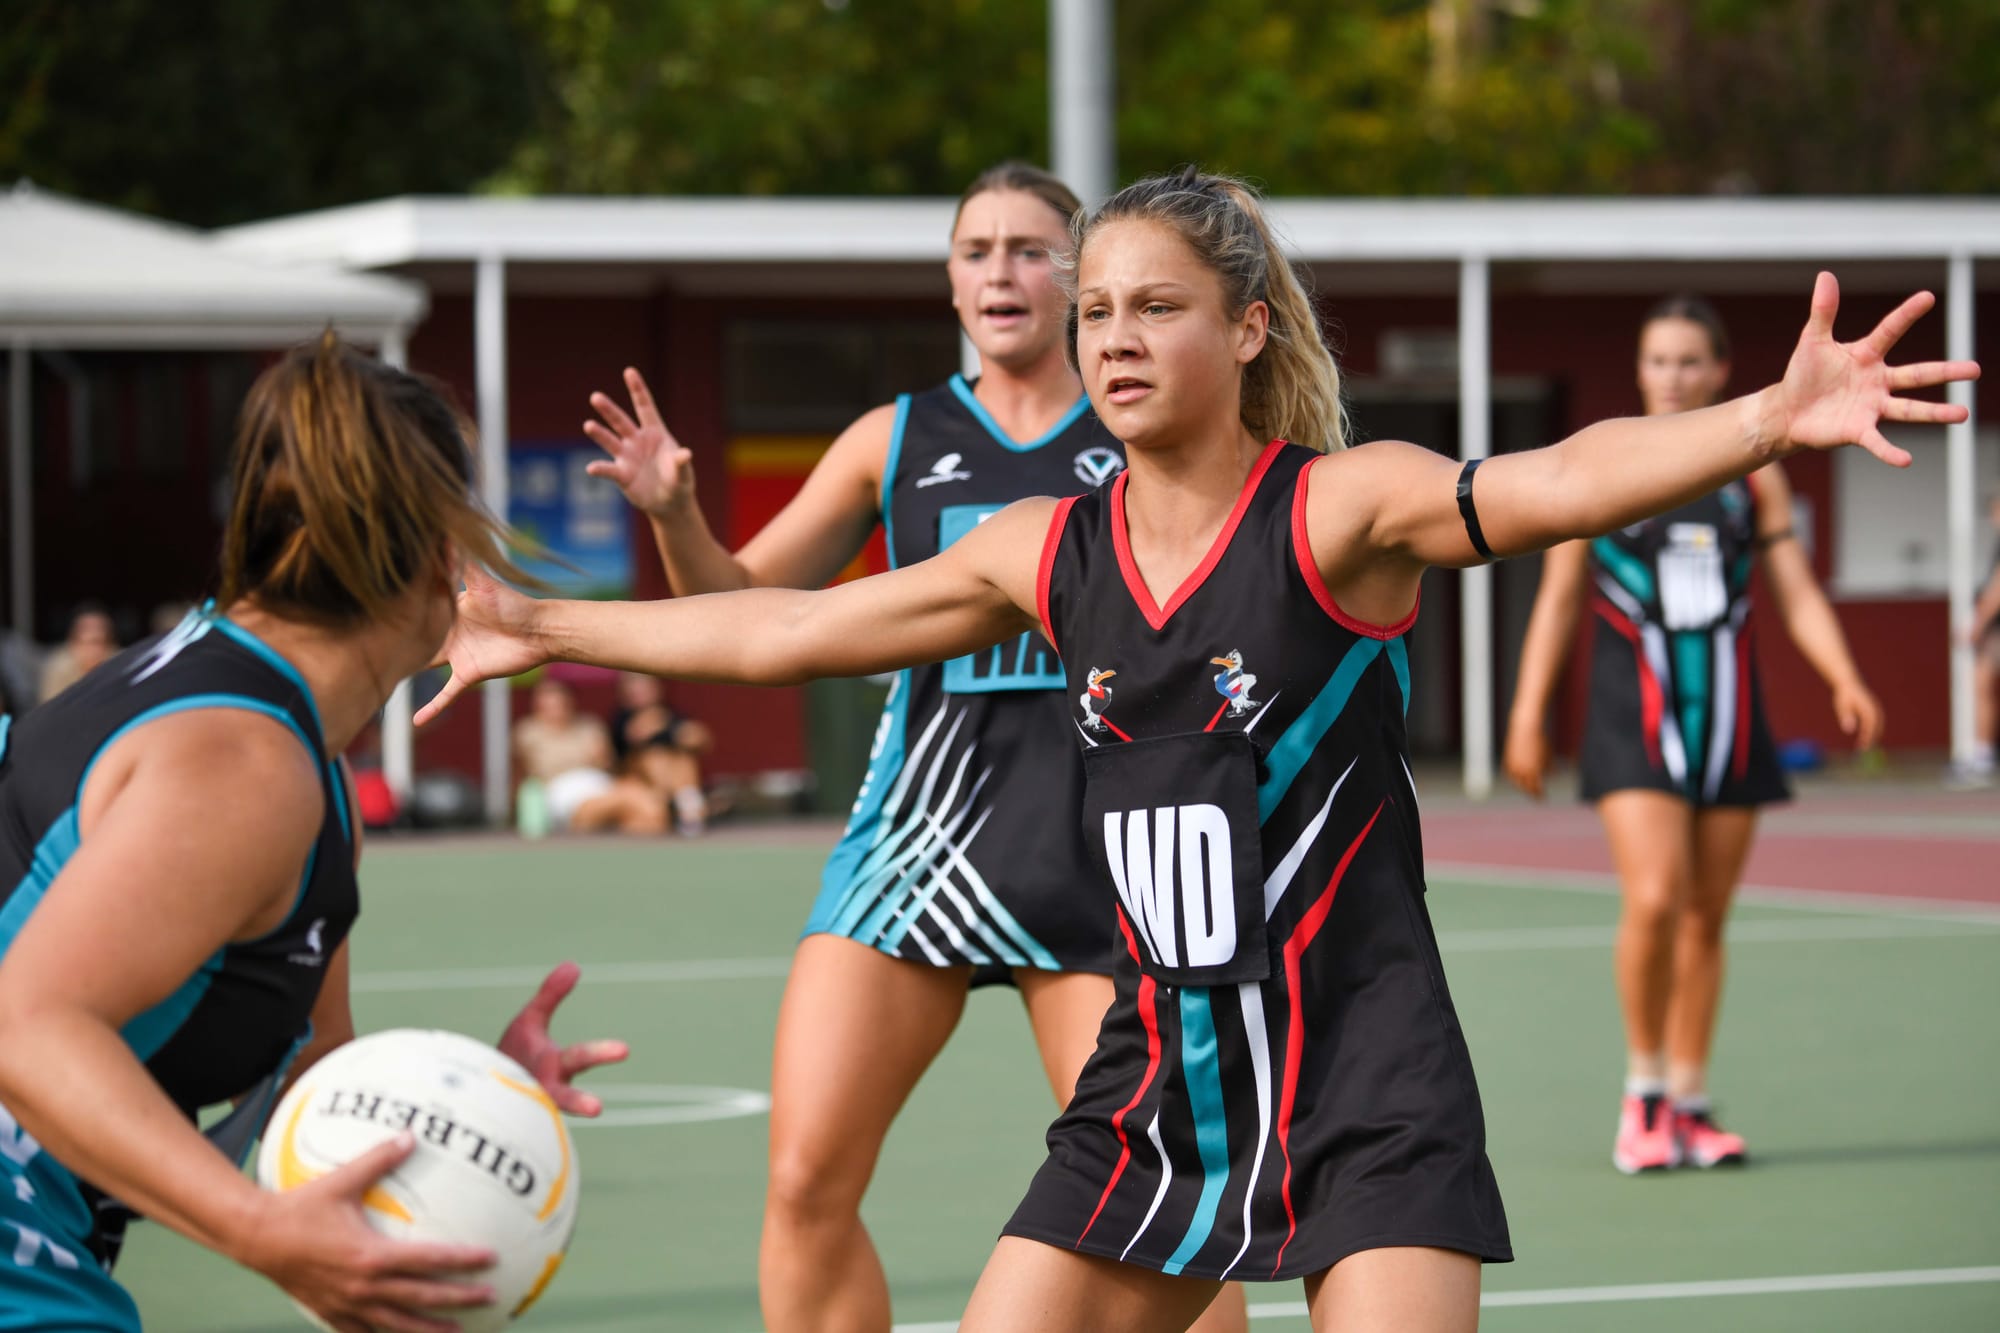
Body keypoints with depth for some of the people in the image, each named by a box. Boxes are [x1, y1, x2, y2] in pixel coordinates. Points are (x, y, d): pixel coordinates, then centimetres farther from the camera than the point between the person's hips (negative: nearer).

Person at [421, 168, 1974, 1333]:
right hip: (1159, 1078, 6)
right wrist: (541, 626, 22)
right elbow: (784, 627, 17)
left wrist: (1769, 418, -46)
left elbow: (1563, 481, -28)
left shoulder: (1341, 509, -10)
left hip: (1364, 1086, -5)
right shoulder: (1048, 552, 6)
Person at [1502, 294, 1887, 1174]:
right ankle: (1642, 1092, 0)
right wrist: (1527, 717, 0)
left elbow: (1797, 596, 6)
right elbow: (1558, 599, 4)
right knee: (1654, 900, -17)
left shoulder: (1754, 474, 8)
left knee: (1707, 913, 5)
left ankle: (1690, 1103, 16)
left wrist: (1845, 681, -11)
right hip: (1634, 714, -3)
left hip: (1729, 712, 3)